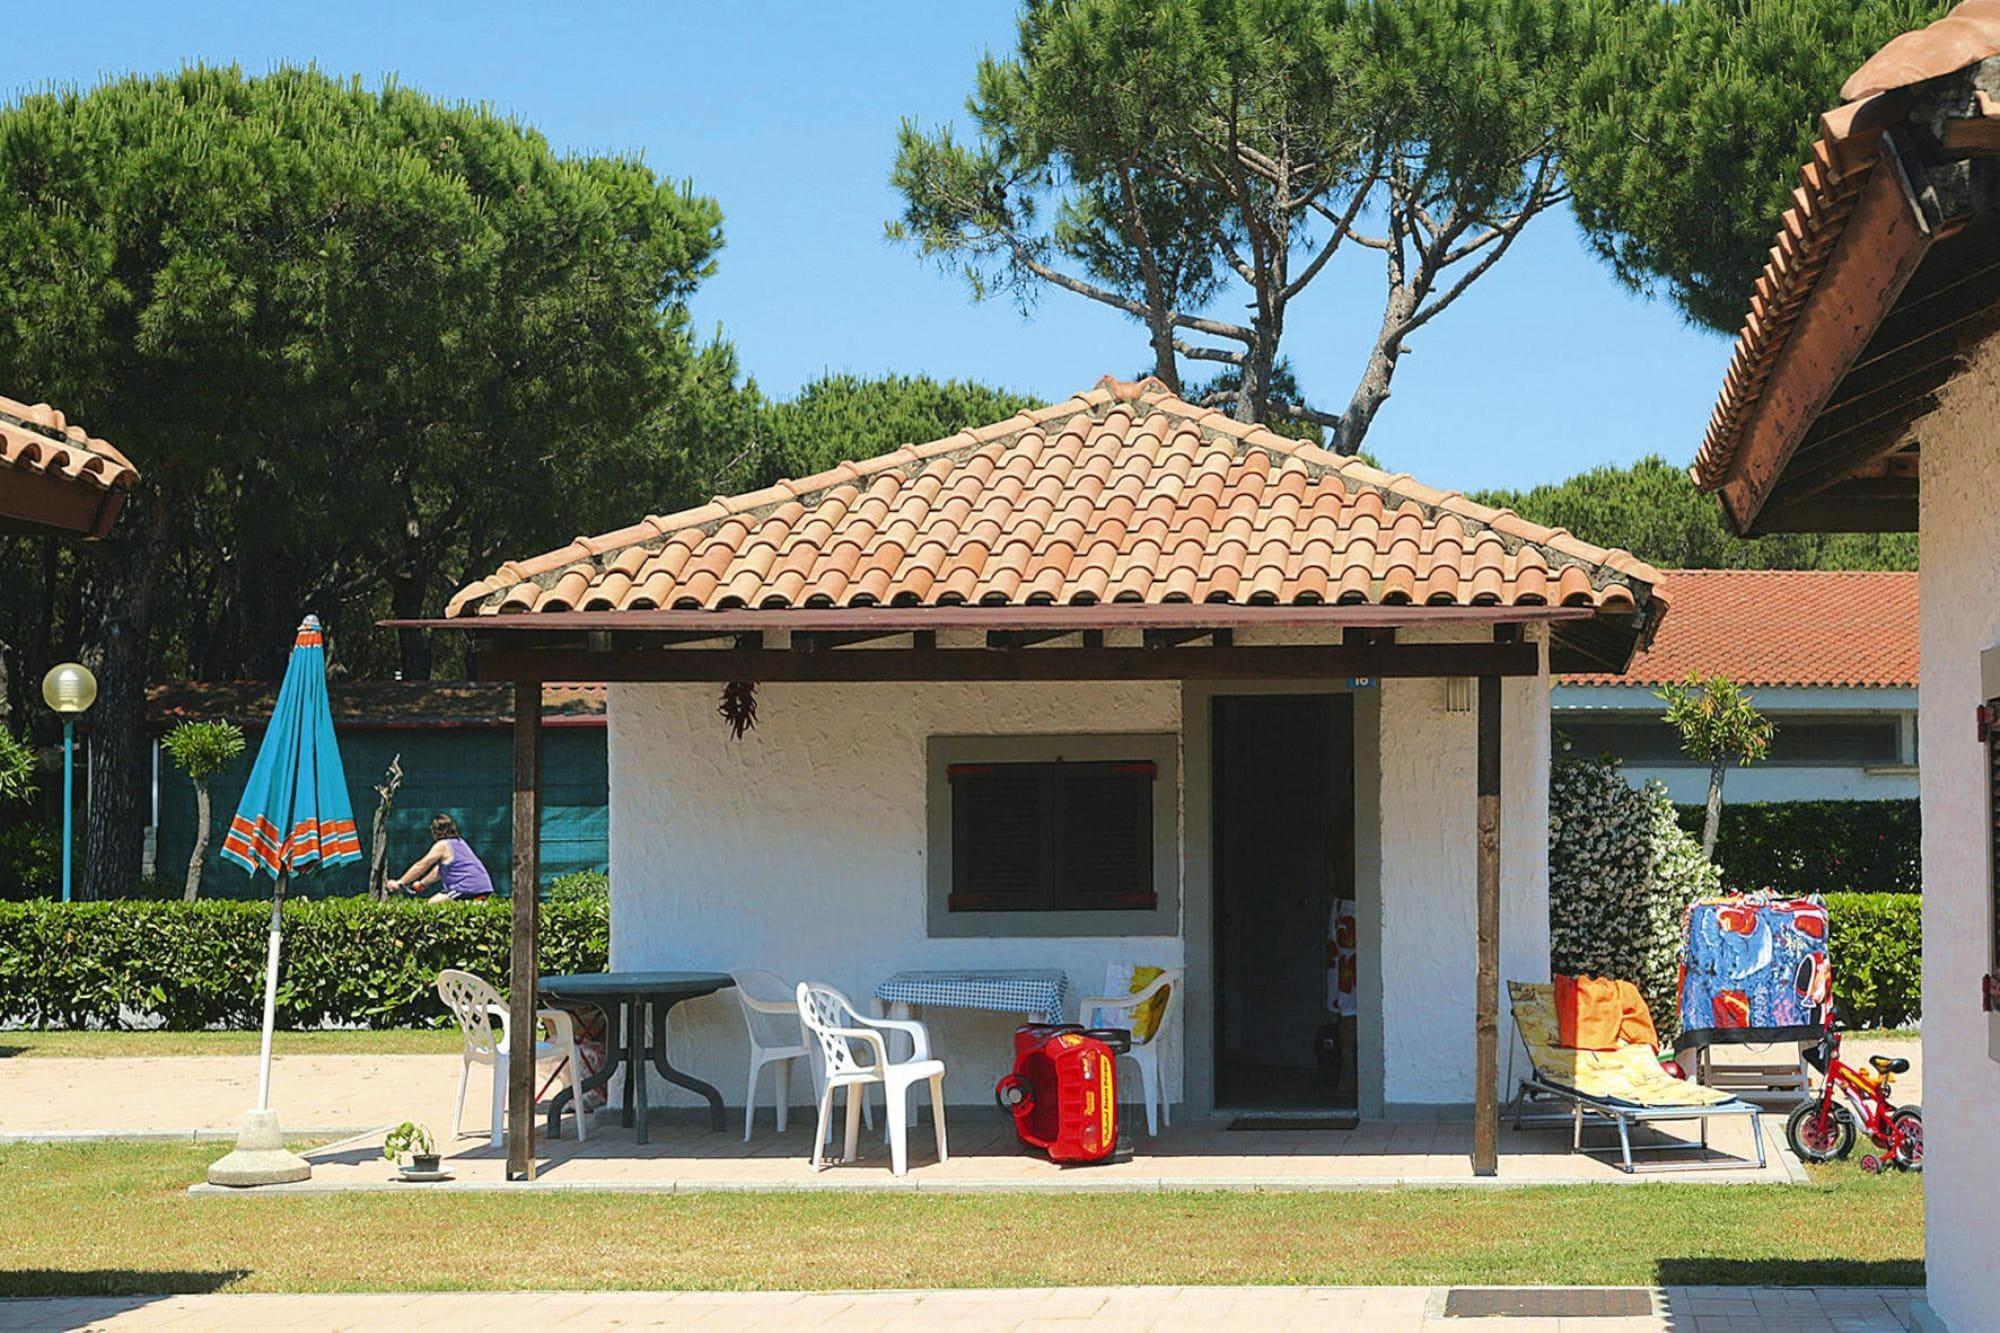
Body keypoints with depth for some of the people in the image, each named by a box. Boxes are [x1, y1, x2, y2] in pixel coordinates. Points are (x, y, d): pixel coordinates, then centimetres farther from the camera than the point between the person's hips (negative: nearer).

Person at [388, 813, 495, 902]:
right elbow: (438, 871, 32)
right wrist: (422, 884, 39)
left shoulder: (442, 845, -4)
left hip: (469, 890, -9)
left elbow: (421, 866, 2)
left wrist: (400, 883, 10)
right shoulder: (459, 842, 22)